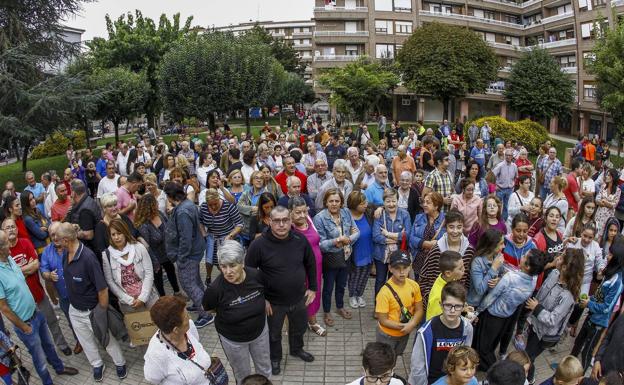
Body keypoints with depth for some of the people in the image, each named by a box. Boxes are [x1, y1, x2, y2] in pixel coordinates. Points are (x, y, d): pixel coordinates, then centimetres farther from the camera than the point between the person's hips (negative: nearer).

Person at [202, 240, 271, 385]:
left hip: (260, 331, 3)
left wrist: (262, 304, -3)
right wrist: (225, 312, -7)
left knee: (265, 369, 25)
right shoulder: (216, 288, -31)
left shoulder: (256, 275, -23)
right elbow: (205, 308, -9)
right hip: (233, 340, -3)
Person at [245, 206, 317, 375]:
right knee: (274, 334, 21)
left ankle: (297, 349, 58)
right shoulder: (259, 244, -24)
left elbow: (310, 264, 2)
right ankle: (275, 358, 50)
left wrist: (312, 288, 4)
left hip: (299, 298, 3)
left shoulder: (300, 239, -14)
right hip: (273, 302, -3)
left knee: (299, 327, 27)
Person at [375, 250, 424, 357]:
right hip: (387, 334, -5)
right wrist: (403, 326, -28)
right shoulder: (385, 292, -29)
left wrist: (412, 324, -23)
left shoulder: (414, 285, -14)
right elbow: (383, 320, -22)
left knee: (394, 357, 28)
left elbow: (419, 310, -5)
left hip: (405, 333, 5)